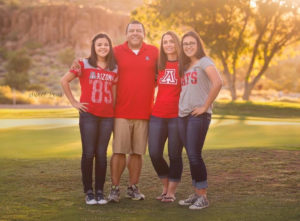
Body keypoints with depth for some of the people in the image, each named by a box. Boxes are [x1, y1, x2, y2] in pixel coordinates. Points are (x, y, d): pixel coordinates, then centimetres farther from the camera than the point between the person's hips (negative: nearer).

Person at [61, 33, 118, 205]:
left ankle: (100, 191, 13)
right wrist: (74, 102, -1)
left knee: (102, 154, 4)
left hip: (107, 116, 2)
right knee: (88, 153, -1)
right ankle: (89, 192, 9)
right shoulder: (84, 64, 0)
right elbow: (64, 81, 2)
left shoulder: (114, 69, 9)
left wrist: (114, 113, 6)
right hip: (88, 115, -2)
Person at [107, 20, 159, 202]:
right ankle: (115, 188, 4)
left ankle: (133, 188, 17)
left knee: (137, 152, 6)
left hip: (144, 111, 2)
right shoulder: (117, 52, 4)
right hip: (122, 111, -1)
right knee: (119, 151, -4)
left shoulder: (154, 52, 7)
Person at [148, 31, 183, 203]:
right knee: (154, 153, 1)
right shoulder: (159, 65, 11)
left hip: (177, 116, -4)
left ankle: (171, 191, 15)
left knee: (175, 155, 2)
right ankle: (165, 186, 23)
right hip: (158, 116, 4)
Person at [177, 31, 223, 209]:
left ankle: (203, 196, 0)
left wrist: (205, 106, -17)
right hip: (183, 115, 7)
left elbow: (218, 83, -21)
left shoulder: (204, 62, -5)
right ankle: (197, 193, 18)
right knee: (191, 156, 9)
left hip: (199, 115, -7)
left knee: (195, 156, -9)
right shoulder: (185, 66, 18)